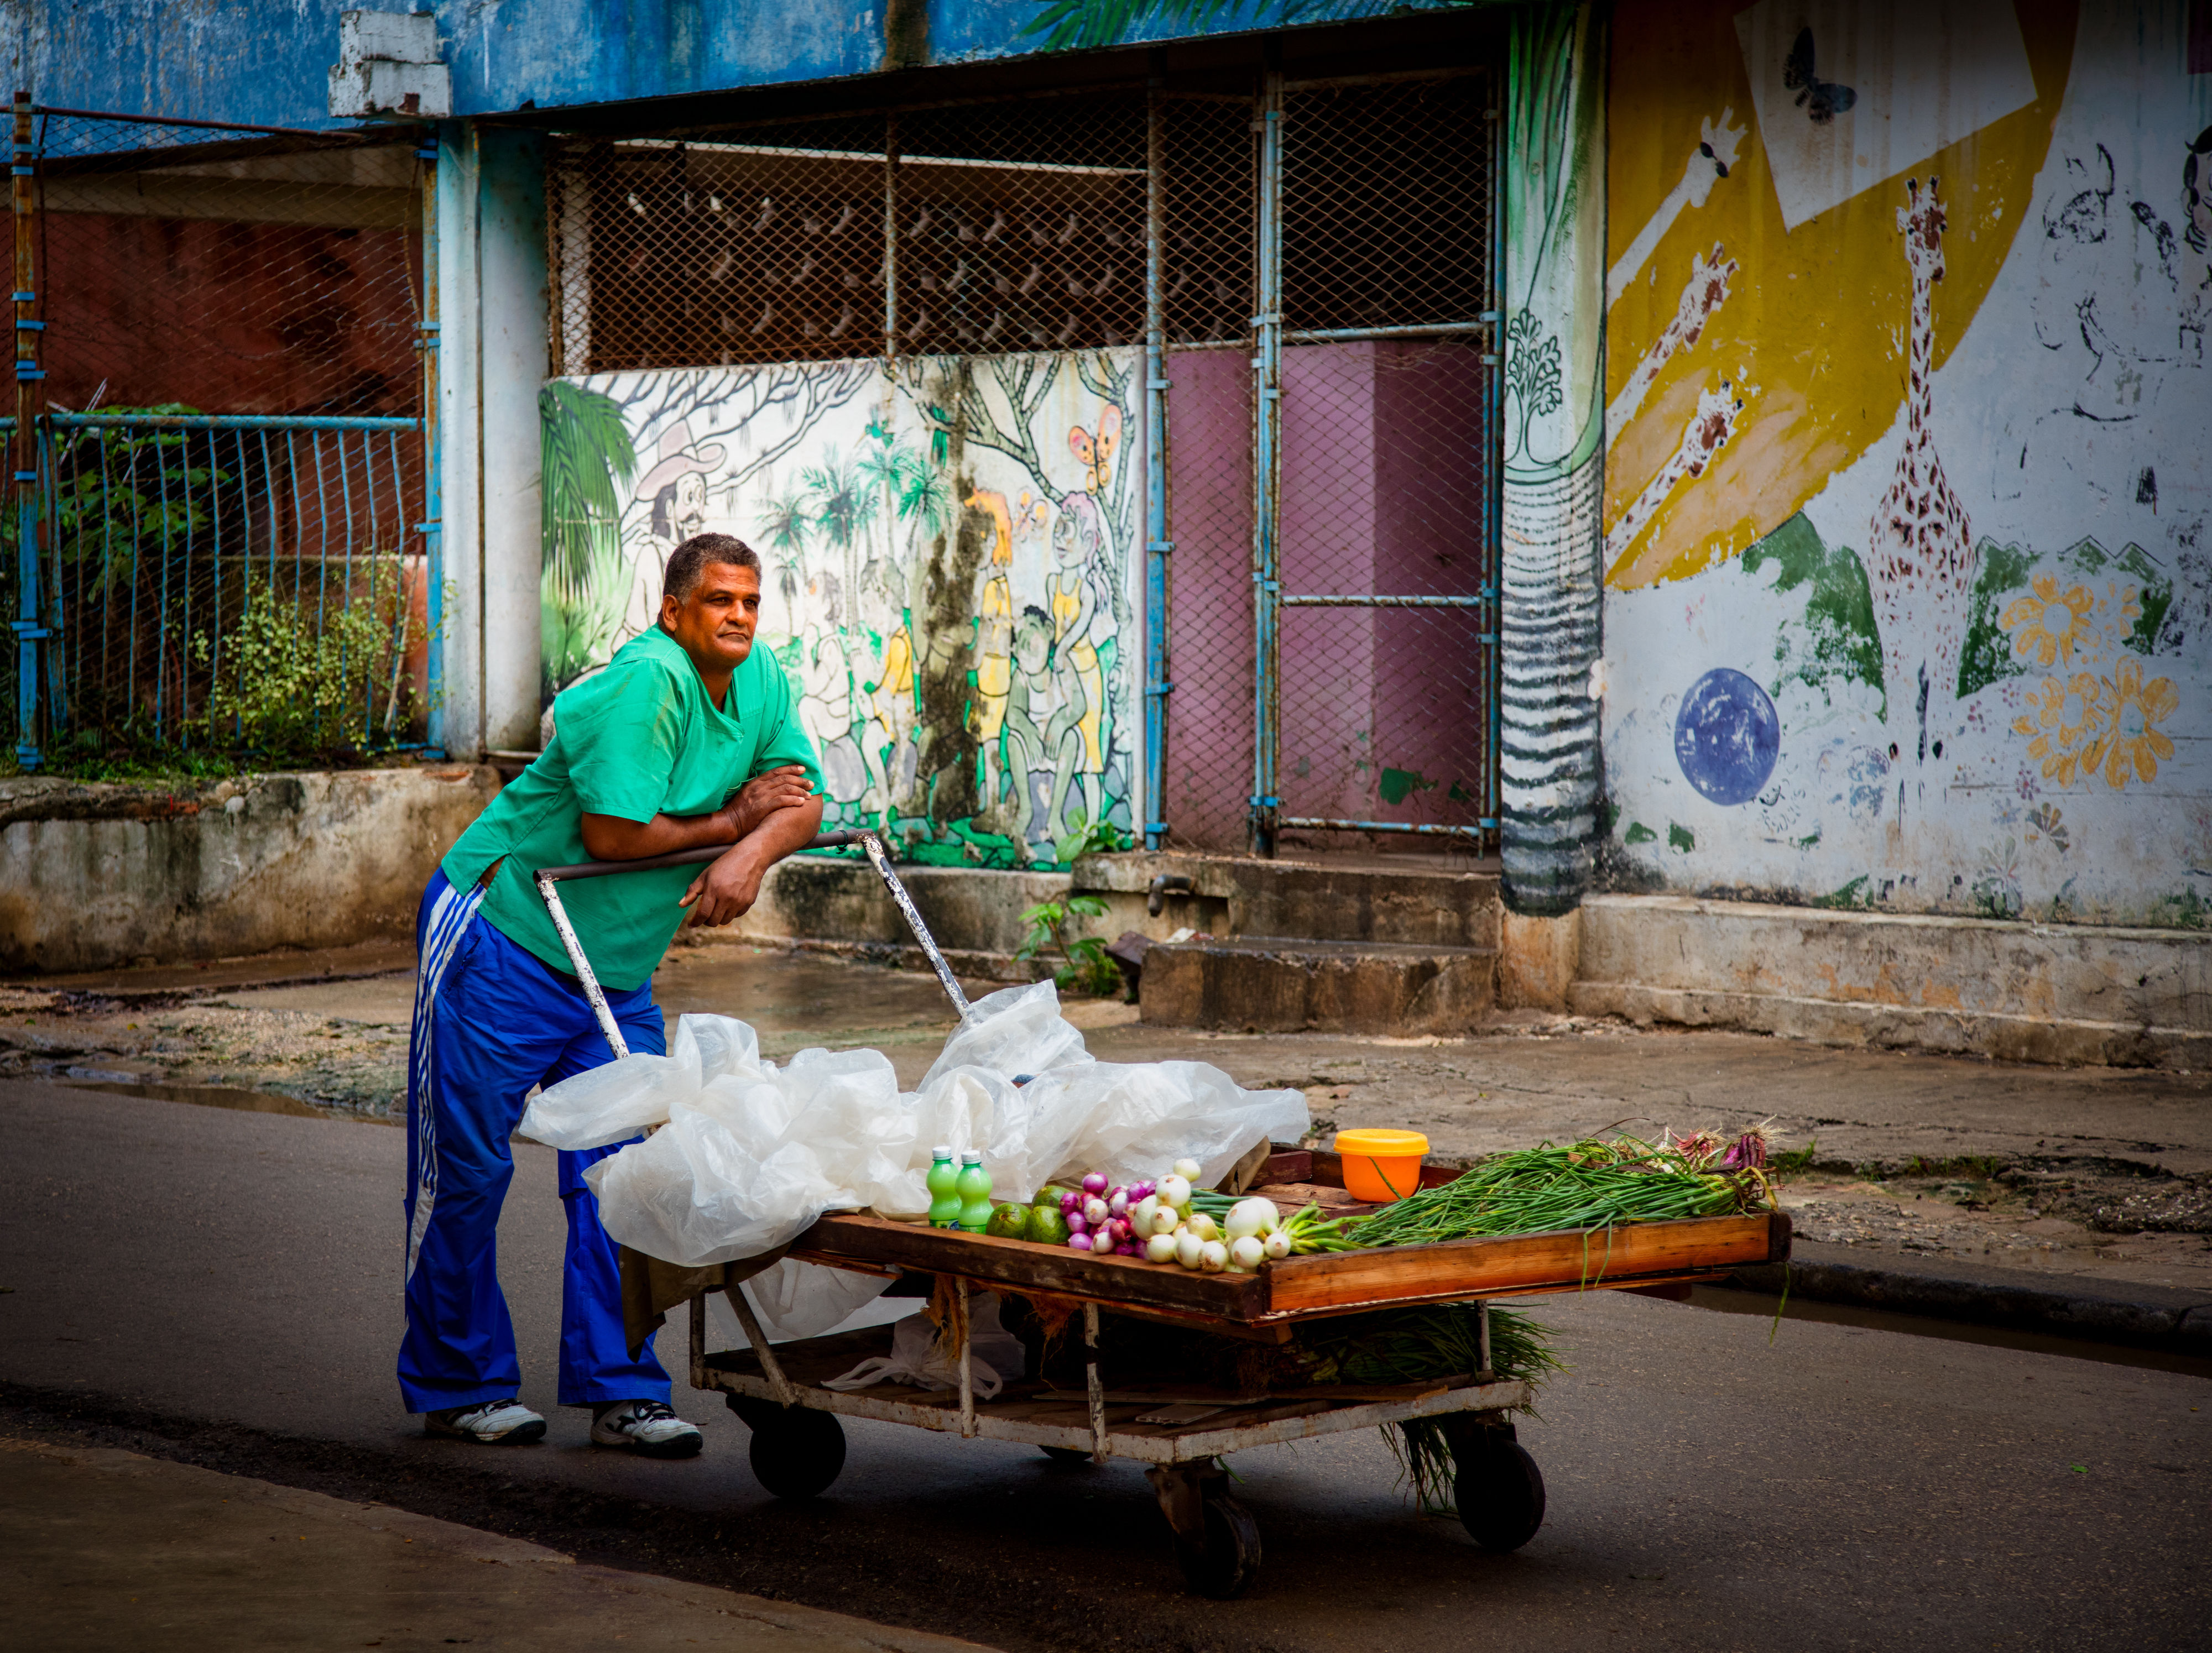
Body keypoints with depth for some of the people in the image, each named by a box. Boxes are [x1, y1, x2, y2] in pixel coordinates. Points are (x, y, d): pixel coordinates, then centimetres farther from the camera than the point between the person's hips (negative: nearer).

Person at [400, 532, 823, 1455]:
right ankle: (456, 1385, 13)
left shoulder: (762, 679, 2)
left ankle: (616, 1390, 4)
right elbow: (612, 833, -27)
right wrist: (731, 819, -13)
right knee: (465, 1170, 1)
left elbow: (803, 802, 2)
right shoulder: (644, 682, -23)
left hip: (617, 971, 7)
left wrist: (751, 856, -21)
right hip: (502, 938, -7)